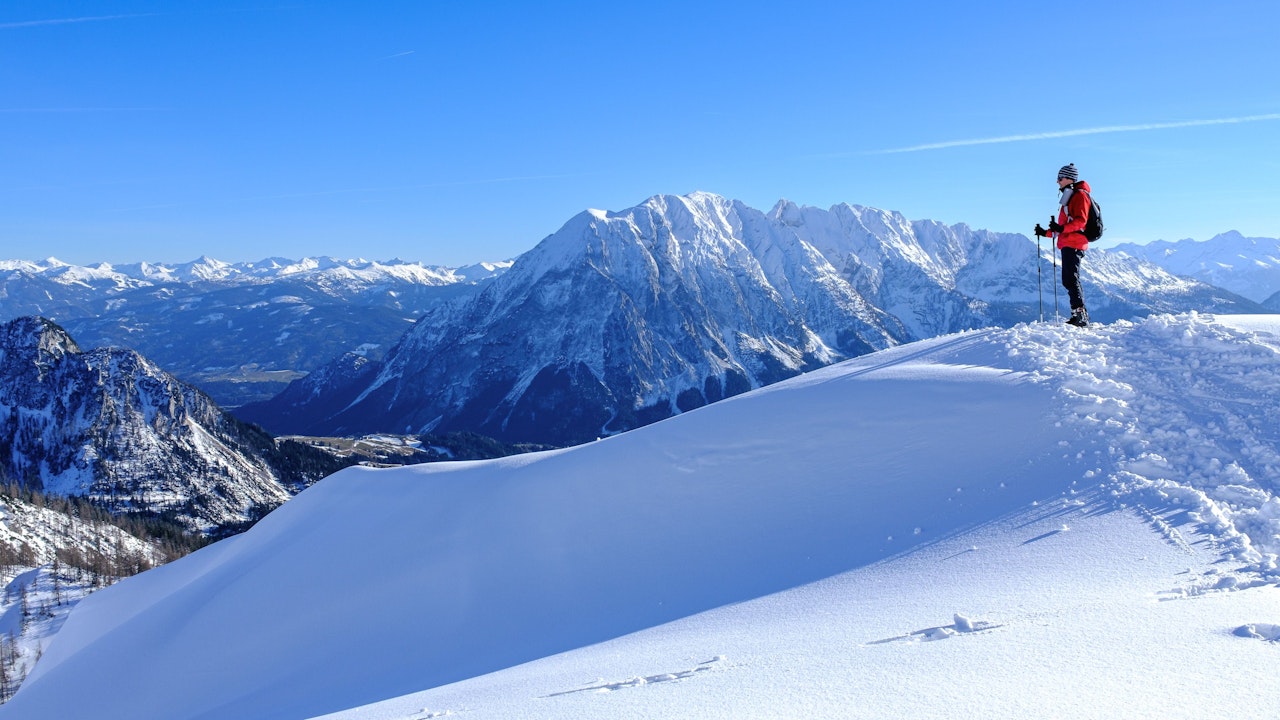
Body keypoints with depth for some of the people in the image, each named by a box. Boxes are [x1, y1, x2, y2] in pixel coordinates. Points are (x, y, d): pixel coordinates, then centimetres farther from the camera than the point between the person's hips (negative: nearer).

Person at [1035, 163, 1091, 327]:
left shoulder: (1080, 195, -6)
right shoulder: (1069, 198, 24)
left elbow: (1080, 221, -18)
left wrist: (1061, 228, -31)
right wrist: (1046, 233, 23)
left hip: (1074, 245, -10)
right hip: (1067, 245, 10)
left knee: (1072, 280, -16)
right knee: (1068, 281, 9)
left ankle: (1080, 315, -20)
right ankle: (1080, 315, 11)